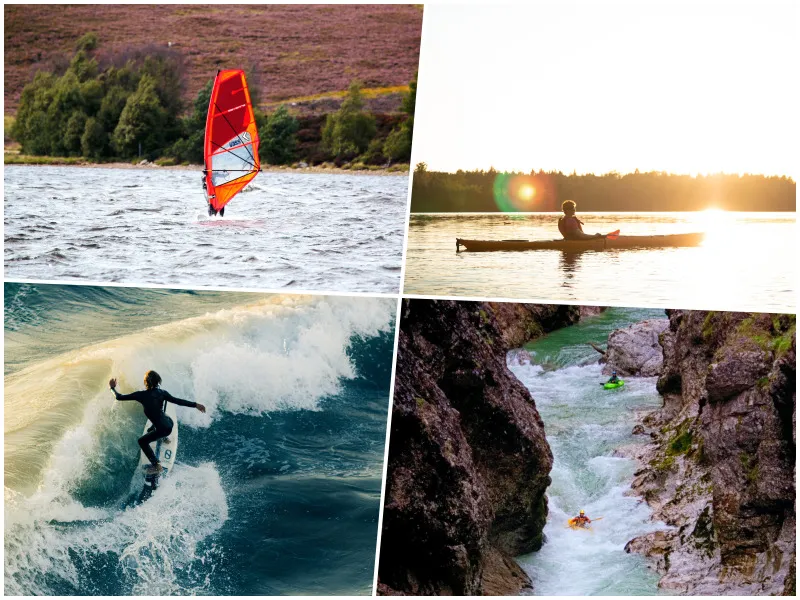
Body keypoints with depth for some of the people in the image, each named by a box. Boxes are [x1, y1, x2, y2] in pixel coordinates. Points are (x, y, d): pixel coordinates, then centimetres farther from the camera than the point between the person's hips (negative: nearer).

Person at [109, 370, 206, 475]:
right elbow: (178, 401, -10)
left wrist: (113, 388, 12)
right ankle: (164, 438, 66)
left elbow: (119, 397, -7)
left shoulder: (141, 395, -13)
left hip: (163, 428, -6)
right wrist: (195, 405, -6)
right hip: (169, 422, 6)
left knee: (142, 441, 15)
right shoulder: (161, 393, -5)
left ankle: (156, 465, 9)